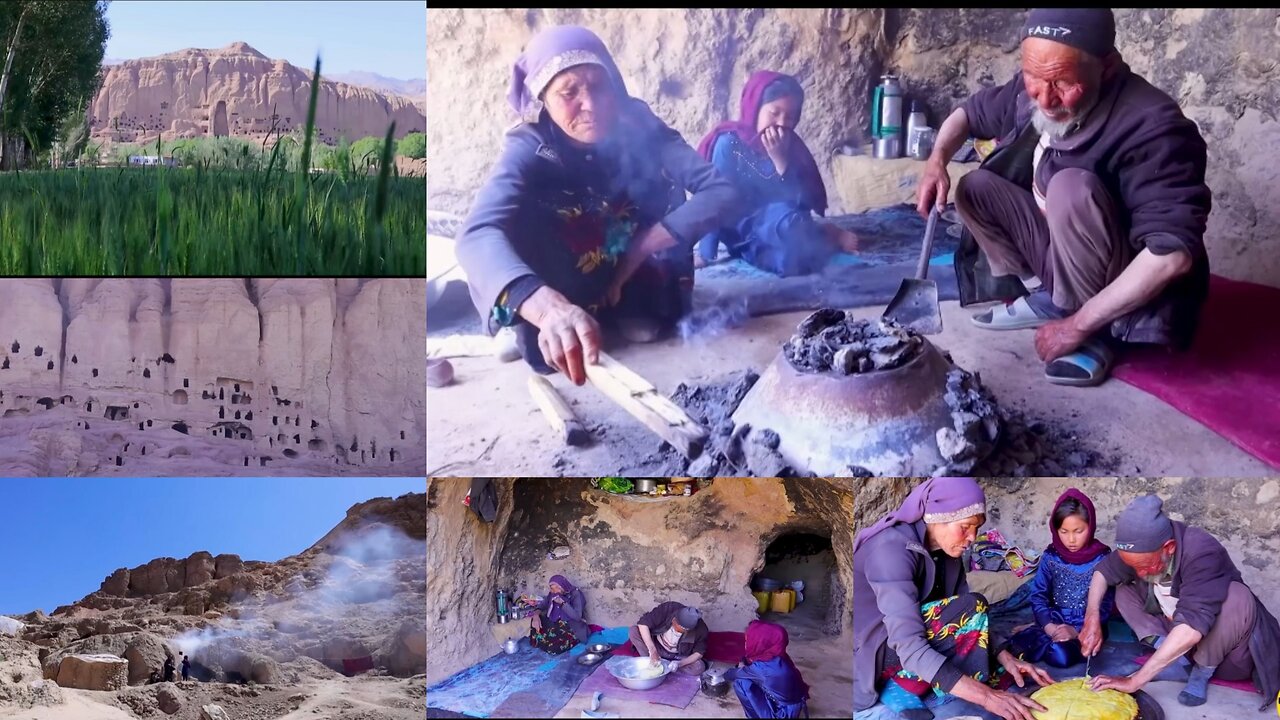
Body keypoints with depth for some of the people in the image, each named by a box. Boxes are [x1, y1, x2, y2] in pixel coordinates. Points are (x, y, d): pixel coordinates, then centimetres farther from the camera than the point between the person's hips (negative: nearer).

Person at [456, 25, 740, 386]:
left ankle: (640, 307, -4)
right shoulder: (530, 150, -28)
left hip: (634, 283, 4)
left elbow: (722, 193, -26)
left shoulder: (640, 128, -19)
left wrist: (640, 248, -34)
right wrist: (550, 308, -68)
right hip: (564, 293, -4)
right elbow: (477, 236, -48)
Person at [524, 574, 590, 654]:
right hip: (555, 625, 5)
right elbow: (540, 606, 6)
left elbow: (577, 616, -21)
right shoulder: (552, 594, 3)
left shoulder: (575, 594, -12)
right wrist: (536, 616, -17)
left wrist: (562, 603, -26)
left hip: (572, 629, -5)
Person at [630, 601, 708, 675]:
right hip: (657, 647, 0)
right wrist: (652, 650, -37)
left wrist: (679, 664, -31)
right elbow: (643, 624, -29)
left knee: (699, 667, -29)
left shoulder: (700, 629, -26)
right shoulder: (667, 609, -29)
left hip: (679, 657, 0)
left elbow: (699, 652, -15)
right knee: (634, 631, -25)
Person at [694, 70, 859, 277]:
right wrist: (705, 254, -19)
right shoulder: (730, 143, -10)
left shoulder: (791, 145, 2)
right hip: (745, 234, -3)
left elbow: (806, 202, -7)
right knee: (785, 219, -36)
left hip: (783, 226, 3)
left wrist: (781, 160, -18)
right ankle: (830, 237, -7)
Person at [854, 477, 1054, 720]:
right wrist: (985, 695, -42)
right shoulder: (893, 548, -27)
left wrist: (1005, 656, -18)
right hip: (868, 655, -9)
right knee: (971, 609, -25)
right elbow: (910, 647, -36)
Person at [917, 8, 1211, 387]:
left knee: (1072, 186, -31)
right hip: (1058, 258, 8)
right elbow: (969, 112, 12)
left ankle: (1095, 334, -18)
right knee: (975, 187, 0)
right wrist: (936, 161, -10)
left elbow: (1173, 253, -38)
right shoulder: (1029, 91, -8)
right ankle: (1045, 296, 2)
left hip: (1130, 293, -7)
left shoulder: (1151, 126, -31)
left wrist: (1079, 325, -32)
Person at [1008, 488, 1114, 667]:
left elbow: (1104, 605, -10)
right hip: (1054, 623, 2)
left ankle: (1049, 645, -5)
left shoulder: (1101, 559, -7)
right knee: (1017, 645, -23)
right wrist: (1048, 626, -16)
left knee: (1061, 655, -32)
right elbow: (1038, 595, 2)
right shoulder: (1051, 557, 1)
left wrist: (1077, 631, -21)